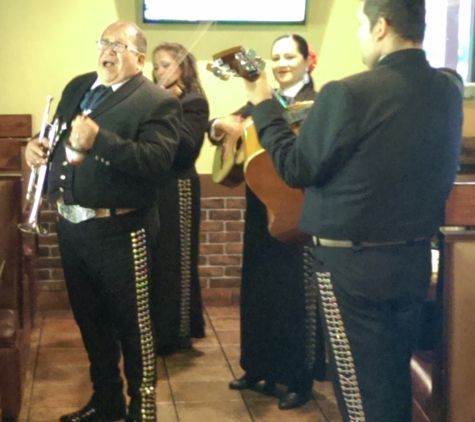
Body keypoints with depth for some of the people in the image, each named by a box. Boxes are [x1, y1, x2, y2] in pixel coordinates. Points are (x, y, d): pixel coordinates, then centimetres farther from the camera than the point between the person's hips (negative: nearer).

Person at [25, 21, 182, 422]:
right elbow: (58, 135, 22)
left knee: (131, 323, 4)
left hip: (119, 231, -7)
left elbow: (157, 162, -25)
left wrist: (99, 140, -34)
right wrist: (38, 146, -1)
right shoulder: (78, 87, 11)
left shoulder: (158, 102, -11)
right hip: (71, 225, 7)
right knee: (89, 319, 19)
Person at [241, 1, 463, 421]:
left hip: (352, 262, -6)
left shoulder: (349, 94, -20)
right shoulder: (448, 92, 2)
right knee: (396, 379, 21)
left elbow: (296, 168, -11)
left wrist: (262, 104, 0)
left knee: (361, 388, 6)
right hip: (417, 257, 7)